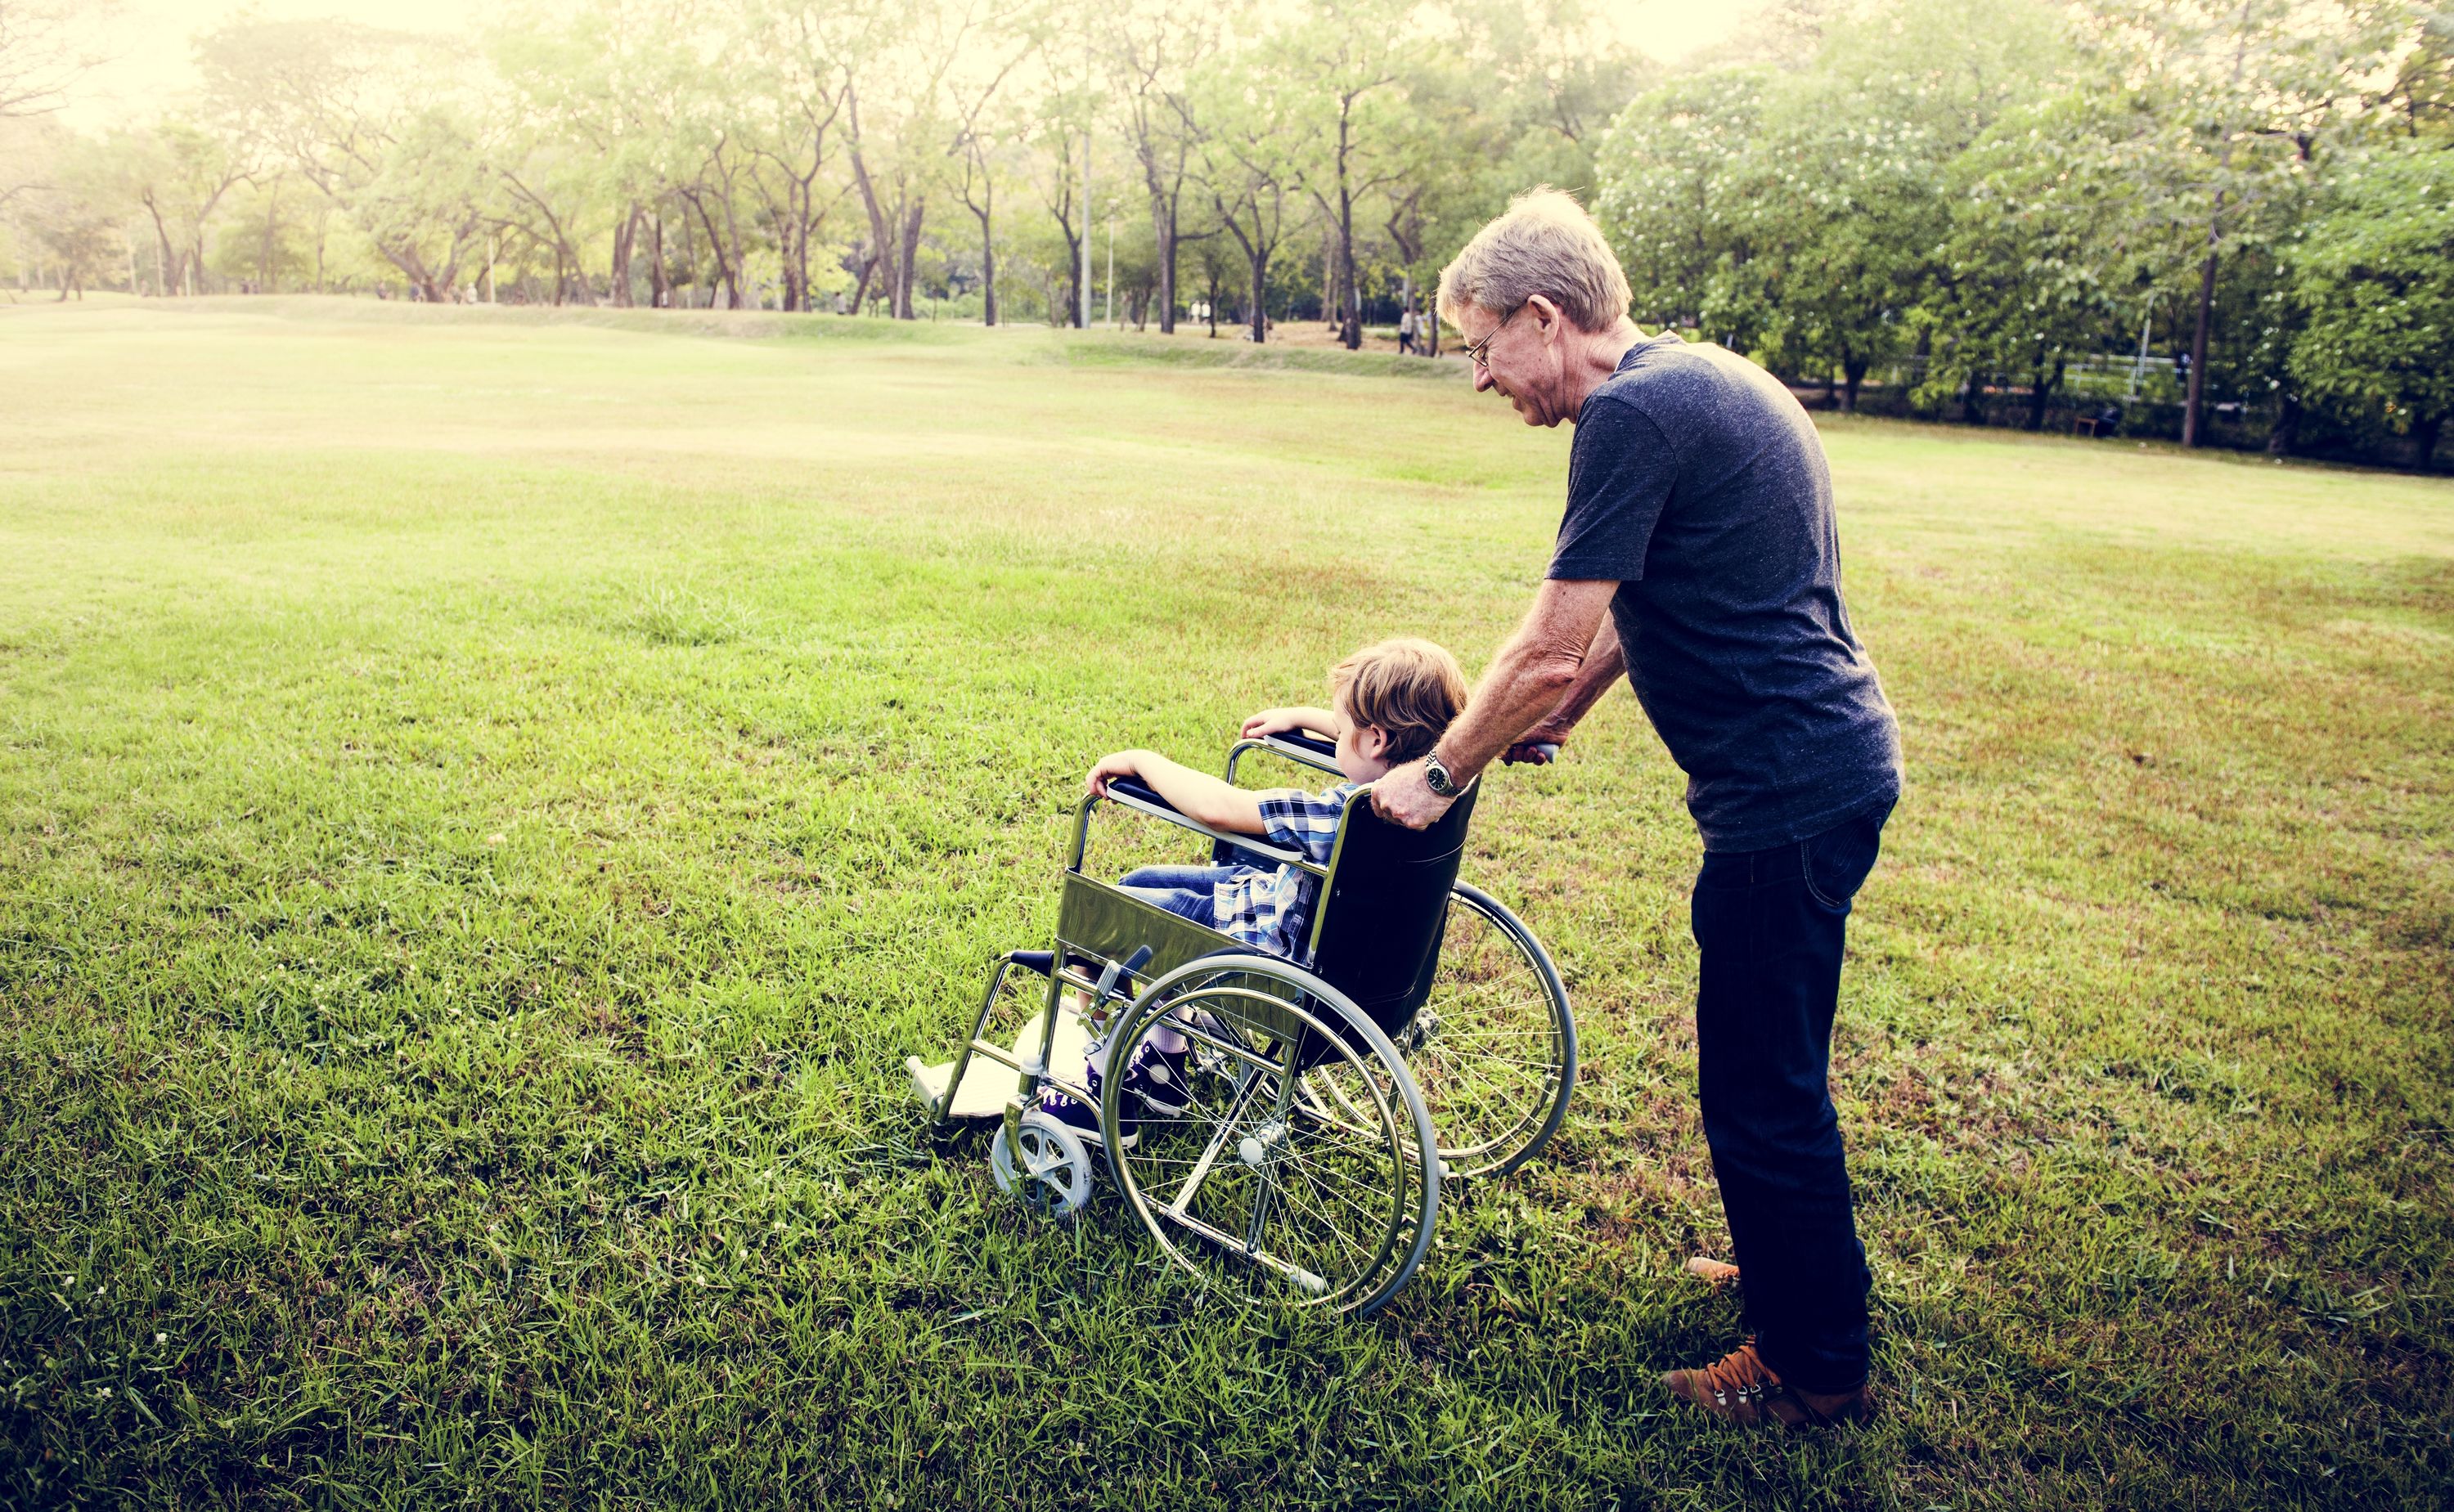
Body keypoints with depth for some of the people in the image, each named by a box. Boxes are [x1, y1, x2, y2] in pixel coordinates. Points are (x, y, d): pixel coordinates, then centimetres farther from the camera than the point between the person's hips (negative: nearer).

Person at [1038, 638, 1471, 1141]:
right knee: (1139, 883, 23)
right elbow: (1372, 738, 14)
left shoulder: (1345, 812, -35)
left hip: (1276, 946, -9)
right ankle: (1164, 1063, 33)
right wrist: (1298, 716, 22)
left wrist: (1141, 760, -20)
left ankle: (1104, 1085, 18)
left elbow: (1217, 807, -34)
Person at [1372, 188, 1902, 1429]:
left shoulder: (1632, 414, -18)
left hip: (1789, 790, -10)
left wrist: (1439, 776, -6)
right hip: (1828, 764, 10)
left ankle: (1816, 1365, 20)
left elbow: (1550, 650, -18)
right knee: (1768, 1062, 24)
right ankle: (1802, 1274, 42)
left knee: (1761, 1085, 4)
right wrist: (1552, 717, 23)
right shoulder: (1701, 378, 13)